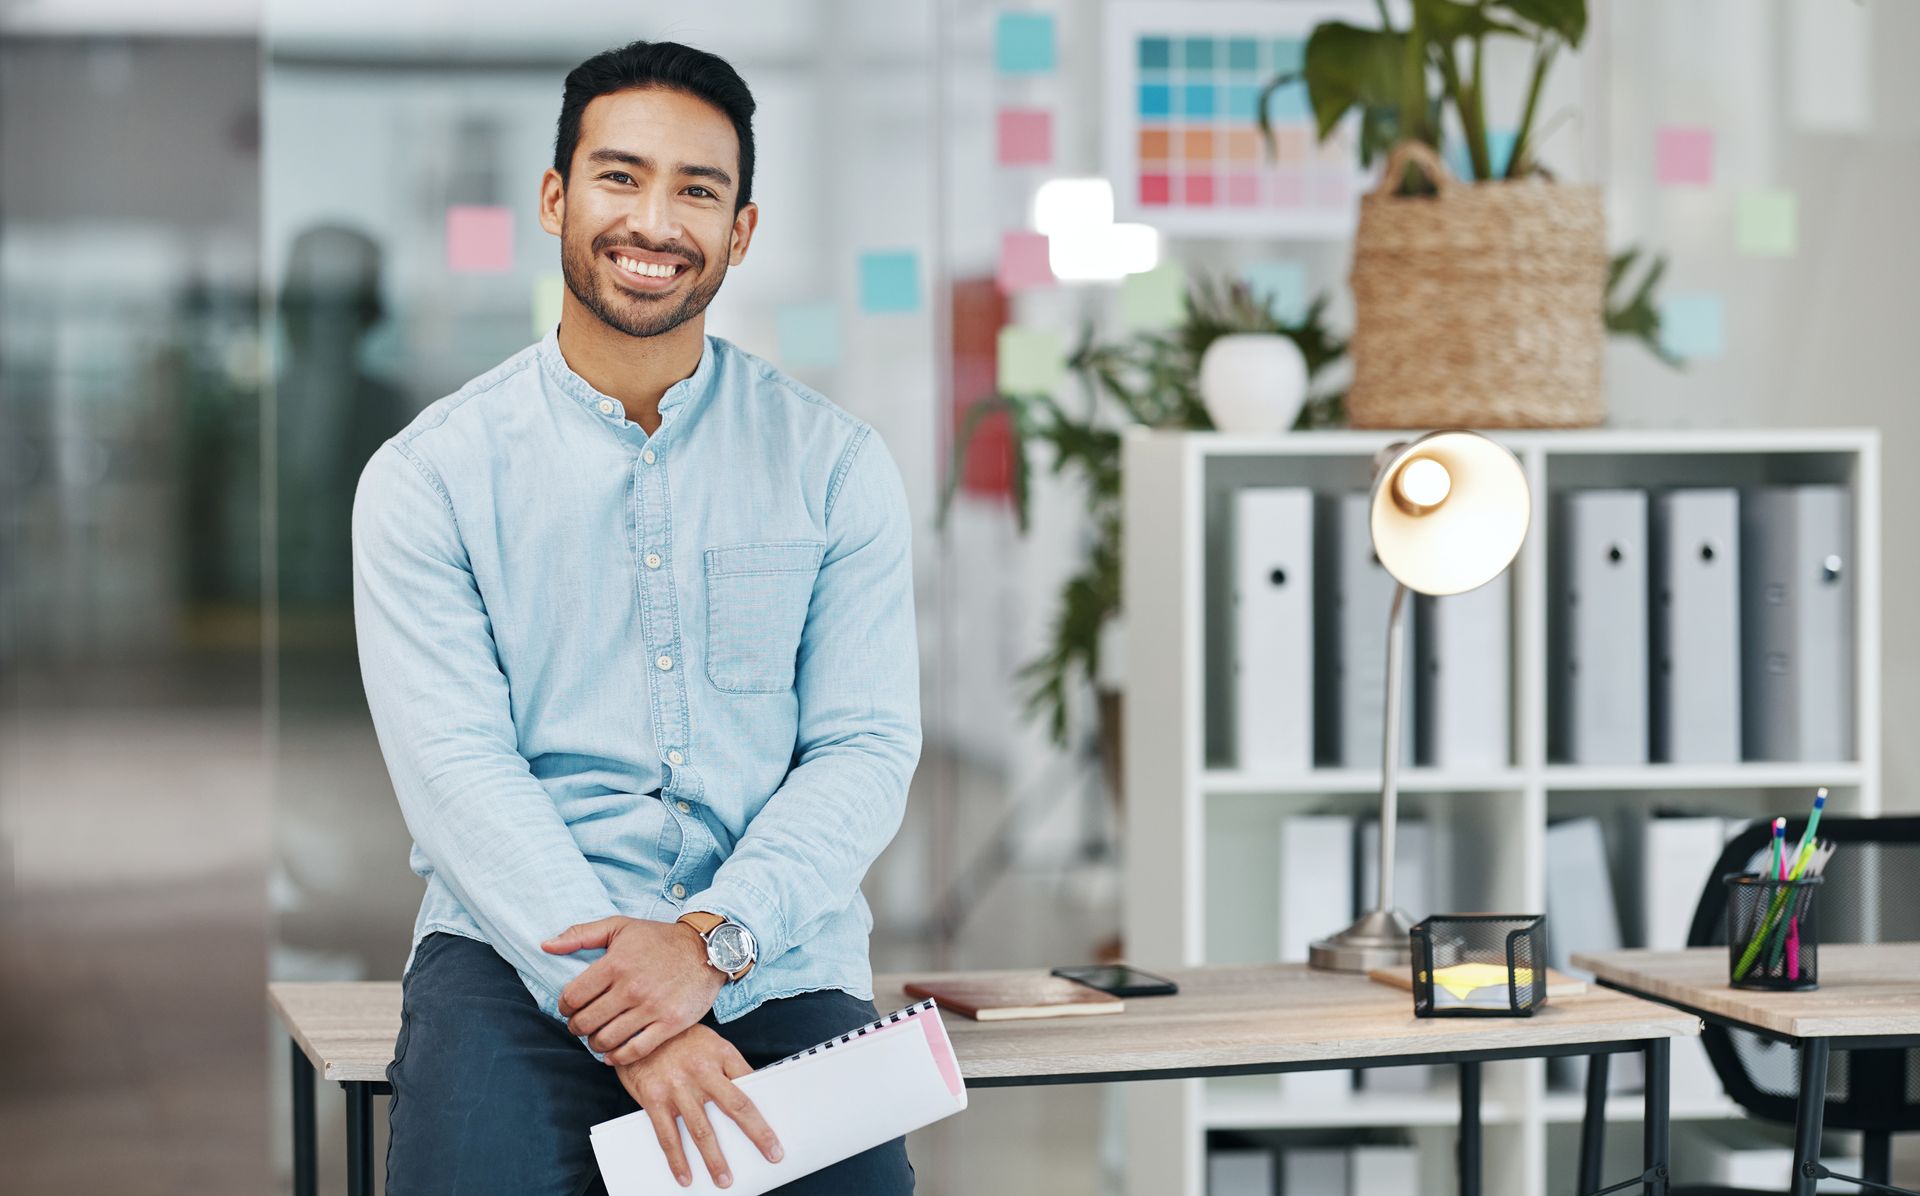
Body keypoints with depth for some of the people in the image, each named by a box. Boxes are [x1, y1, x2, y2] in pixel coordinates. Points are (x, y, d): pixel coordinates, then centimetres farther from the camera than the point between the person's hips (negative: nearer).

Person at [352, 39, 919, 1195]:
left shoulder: (836, 465, 8)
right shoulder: (429, 475, 4)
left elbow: (866, 750, 2)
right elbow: (458, 770, -6)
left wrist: (710, 940, -16)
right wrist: (623, 1019, -19)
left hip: (771, 957, 1)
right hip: (519, 948, -1)